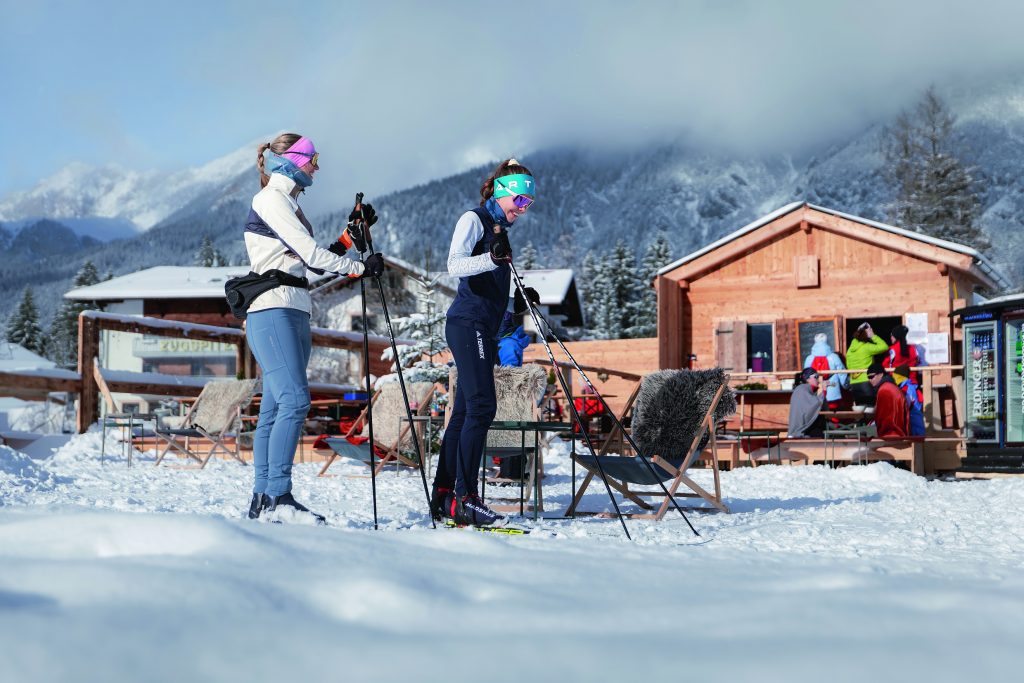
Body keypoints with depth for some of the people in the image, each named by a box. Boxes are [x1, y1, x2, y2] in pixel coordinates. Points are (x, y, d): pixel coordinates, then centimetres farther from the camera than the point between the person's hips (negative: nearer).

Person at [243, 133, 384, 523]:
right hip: (272, 311, -9)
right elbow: (311, 254, -13)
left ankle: (262, 500, 5)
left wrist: (354, 231, 17)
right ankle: (278, 496, -21)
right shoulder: (270, 199, -6)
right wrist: (362, 268, -5)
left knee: (275, 407, 5)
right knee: (294, 400, -19)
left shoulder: (288, 203, 24)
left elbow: (316, 262, 22)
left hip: (294, 314, 9)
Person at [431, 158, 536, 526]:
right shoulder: (473, 219, -5)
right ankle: (464, 498, -19)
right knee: (482, 405, -17)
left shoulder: (500, 229, 22)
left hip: (483, 329, 9)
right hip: (468, 324, -9)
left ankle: (443, 496, 11)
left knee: (465, 411, 8)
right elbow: (455, 264, -22)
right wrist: (491, 258, -37)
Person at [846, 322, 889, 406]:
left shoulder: (850, 350, 11)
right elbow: (884, 347, -9)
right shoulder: (866, 347, -8)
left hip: (854, 385, 6)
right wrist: (873, 336, 0)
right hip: (866, 383, -6)